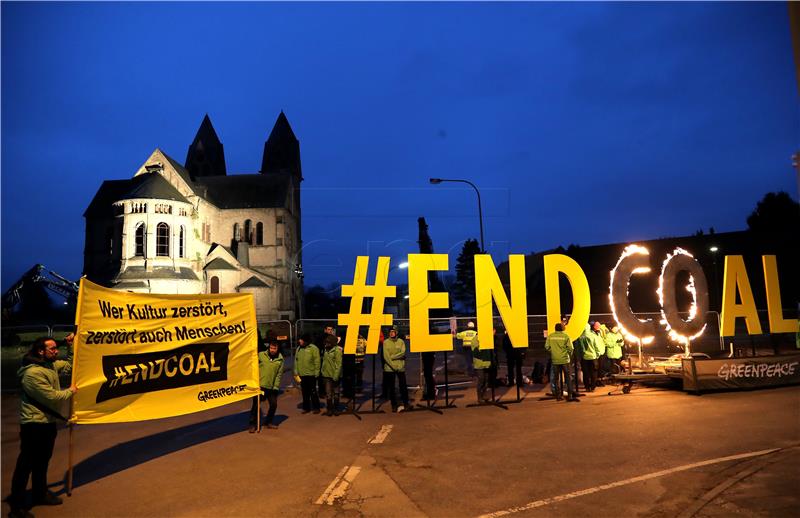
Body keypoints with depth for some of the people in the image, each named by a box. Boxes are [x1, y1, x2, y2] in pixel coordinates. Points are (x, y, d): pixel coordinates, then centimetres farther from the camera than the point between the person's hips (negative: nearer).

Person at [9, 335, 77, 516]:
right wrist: (71, 391, -6)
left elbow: (69, 365, 22)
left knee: (42, 462, 21)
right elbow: (52, 397, -24)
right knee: (26, 465, -1)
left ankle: (40, 494, 36)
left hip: (48, 422, 10)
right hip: (35, 425, -10)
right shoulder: (33, 373, -24)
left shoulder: (51, 364, 5)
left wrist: (71, 346, 9)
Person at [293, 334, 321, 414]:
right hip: (301, 374, 5)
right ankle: (306, 408, 21)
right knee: (305, 392, 12)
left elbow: (317, 361, -11)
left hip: (311, 374, -5)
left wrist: (316, 372, -13)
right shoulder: (299, 349, 9)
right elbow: (296, 360, 13)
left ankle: (316, 407, 12)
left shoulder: (313, 348, -10)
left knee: (313, 392, 2)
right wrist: (296, 371, 7)